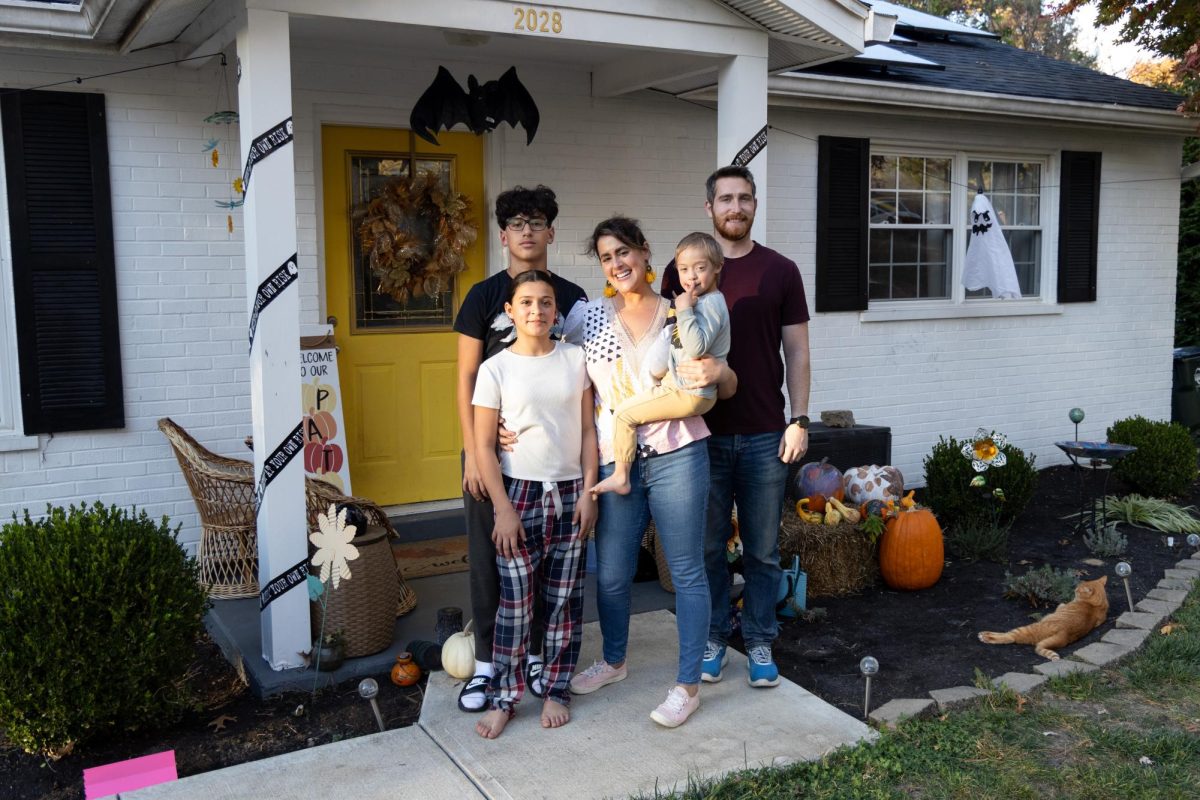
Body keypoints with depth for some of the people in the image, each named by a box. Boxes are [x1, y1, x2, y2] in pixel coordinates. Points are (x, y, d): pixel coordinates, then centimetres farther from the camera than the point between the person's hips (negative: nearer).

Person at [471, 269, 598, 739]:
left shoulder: (575, 360, 3)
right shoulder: (495, 370, -5)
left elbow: (588, 430, 5)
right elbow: (483, 445, -5)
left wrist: (588, 491, -1)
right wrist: (503, 509, -10)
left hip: (569, 494, 2)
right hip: (520, 493, -2)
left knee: (565, 599, 8)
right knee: (516, 602, 0)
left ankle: (556, 691, 23)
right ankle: (504, 697, 14)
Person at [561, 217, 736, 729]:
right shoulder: (588, 316, 5)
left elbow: (728, 389, 7)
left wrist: (720, 370, -15)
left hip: (675, 455, -2)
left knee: (687, 571, 3)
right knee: (611, 573, 13)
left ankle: (688, 685, 15)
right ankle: (614, 661, 38)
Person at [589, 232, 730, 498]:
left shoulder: (711, 303, -16)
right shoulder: (699, 301, 16)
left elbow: (697, 346, -29)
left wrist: (684, 310, -26)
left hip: (689, 394, -11)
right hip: (680, 384, 11)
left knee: (625, 413, -9)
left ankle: (620, 477, 0)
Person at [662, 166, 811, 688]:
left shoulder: (780, 271, 4)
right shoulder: (682, 271, 3)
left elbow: (797, 352, 5)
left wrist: (799, 420, -2)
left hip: (766, 435, 0)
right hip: (704, 432, 0)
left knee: (762, 548, 9)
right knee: (708, 545, 9)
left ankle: (760, 643, 23)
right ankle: (712, 639, 24)